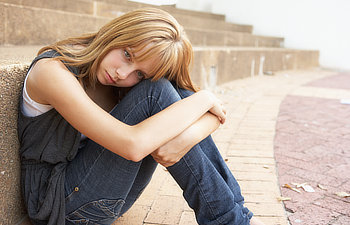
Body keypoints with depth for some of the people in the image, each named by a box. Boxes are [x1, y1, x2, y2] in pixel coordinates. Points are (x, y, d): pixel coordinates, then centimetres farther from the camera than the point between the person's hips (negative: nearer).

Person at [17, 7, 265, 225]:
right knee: (157, 92, -25)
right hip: (60, 201, -6)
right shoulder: (52, 70, -22)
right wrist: (203, 98, -24)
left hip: (111, 198, 6)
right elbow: (132, 145, -34)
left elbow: (215, 113, -8)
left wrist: (189, 136, -31)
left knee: (180, 94, -14)